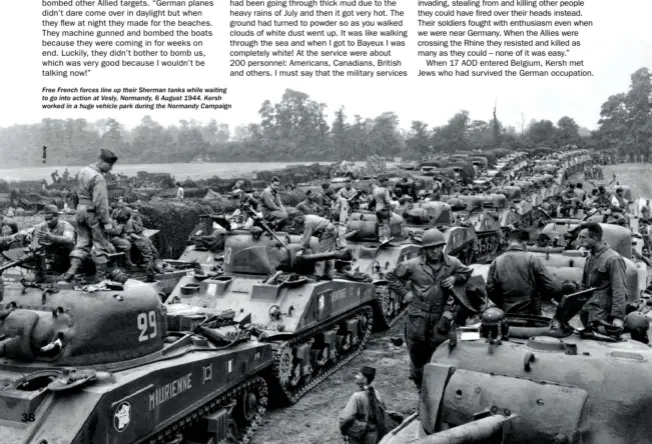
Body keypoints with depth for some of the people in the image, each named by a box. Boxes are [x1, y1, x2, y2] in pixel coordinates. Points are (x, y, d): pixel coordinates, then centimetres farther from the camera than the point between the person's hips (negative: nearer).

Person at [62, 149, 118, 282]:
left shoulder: (82, 171, 11)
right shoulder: (98, 178, -18)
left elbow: (77, 194, 17)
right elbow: (101, 202, -21)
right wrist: (107, 222, -19)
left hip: (80, 211, 8)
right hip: (93, 213, -8)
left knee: (82, 243, 14)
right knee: (101, 244, 3)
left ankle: (72, 269, 3)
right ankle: (101, 276, 8)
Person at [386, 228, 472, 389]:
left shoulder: (452, 263, -1)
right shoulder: (413, 265, -7)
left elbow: (467, 272, 17)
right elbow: (391, 277, 3)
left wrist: (455, 278, -3)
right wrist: (404, 293, -4)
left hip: (440, 315, 1)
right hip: (418, 314, -1)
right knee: (416, 347, 9)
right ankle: (418, 378, 32)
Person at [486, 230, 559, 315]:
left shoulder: (496, 262, -1)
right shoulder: (531, 259, -9)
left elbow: (490, 290, 1)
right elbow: (551, 287, -11)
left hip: (507, 314, 3)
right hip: (530, 314, -2)